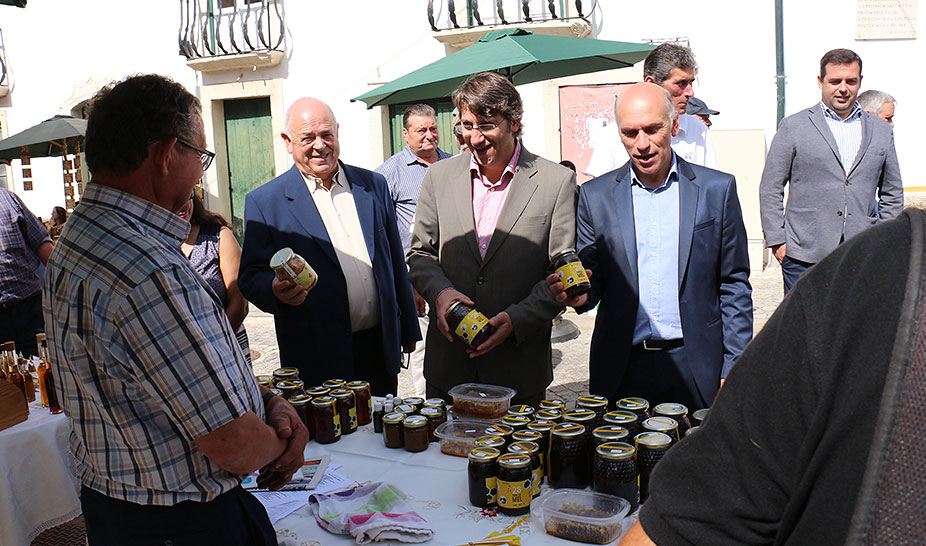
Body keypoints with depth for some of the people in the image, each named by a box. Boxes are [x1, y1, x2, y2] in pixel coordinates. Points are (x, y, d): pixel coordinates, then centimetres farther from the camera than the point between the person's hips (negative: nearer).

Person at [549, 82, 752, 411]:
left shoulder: (718, 189, 2)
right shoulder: (595, 195, 4)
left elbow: (734, 285, 4)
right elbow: (593, 280, 8)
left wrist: (734, 370, 0)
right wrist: (581, 294, -16)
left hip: (696, 370, 0)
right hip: (620, 369, 1)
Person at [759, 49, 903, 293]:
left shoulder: (882, 131, 14)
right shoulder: (793, 126, 4)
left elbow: (892, 193, 21)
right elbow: (770, 188, 2)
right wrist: (777, 240, -4)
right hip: (805, 255, -2)